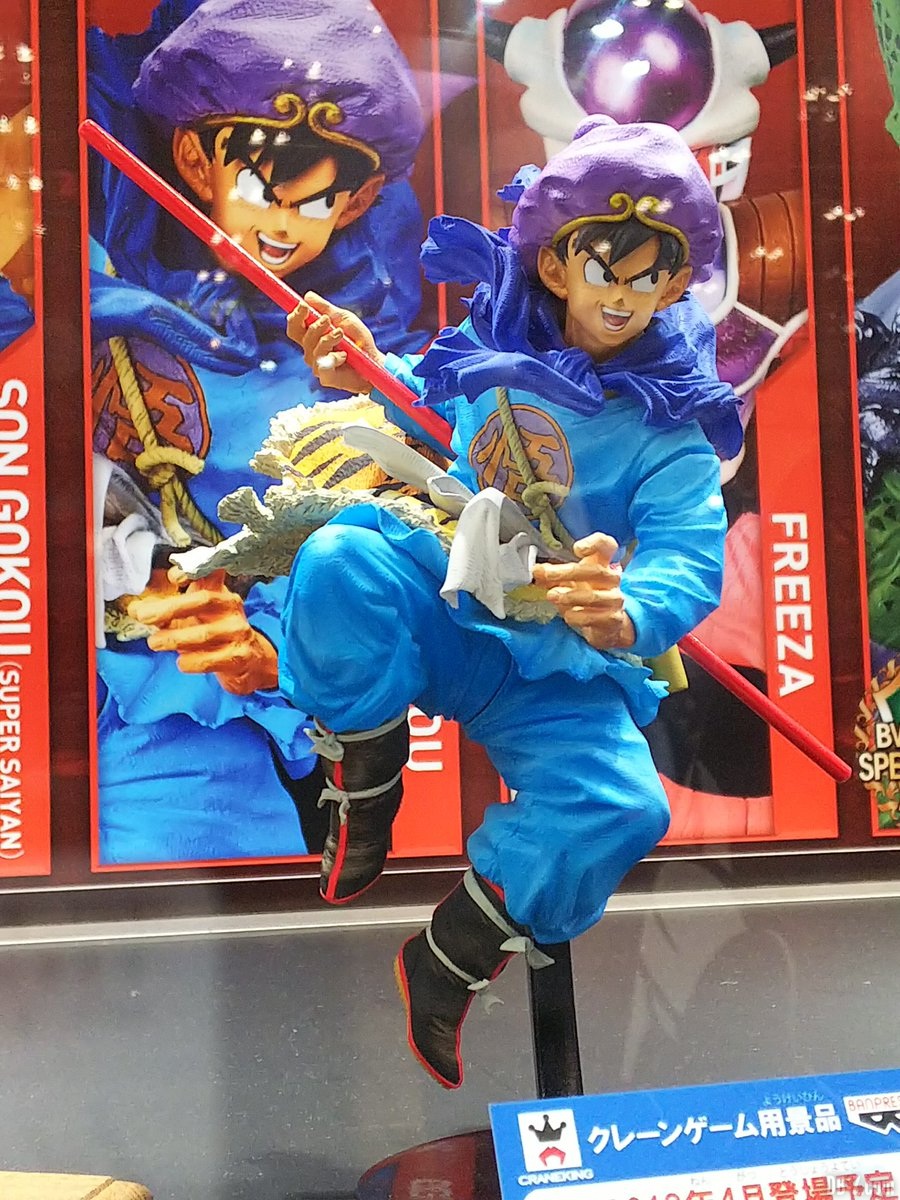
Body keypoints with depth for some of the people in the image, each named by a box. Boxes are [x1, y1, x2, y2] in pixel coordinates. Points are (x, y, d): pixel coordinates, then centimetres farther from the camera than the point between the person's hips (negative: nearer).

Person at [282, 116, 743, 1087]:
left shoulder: (671, 431, -5)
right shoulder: (487, 352, 1)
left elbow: (689, 561, -19)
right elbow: (414, 416, 20)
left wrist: (625, 615, -44)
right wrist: (363, 375, -5)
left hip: (557, 667, 0)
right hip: (433, 611, 1)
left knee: (621, 807, -28)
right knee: (340, 559, -32)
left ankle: (453, 960, -3)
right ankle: (367, 783, -8)